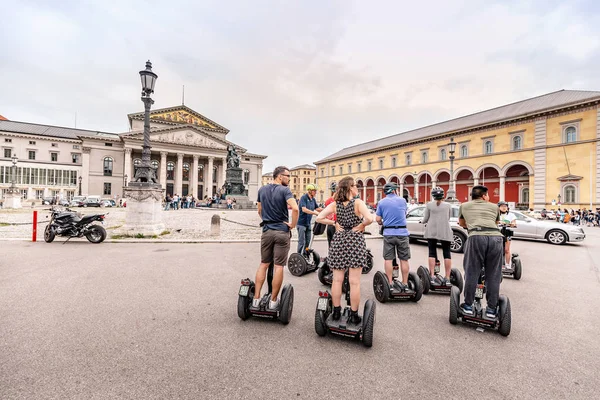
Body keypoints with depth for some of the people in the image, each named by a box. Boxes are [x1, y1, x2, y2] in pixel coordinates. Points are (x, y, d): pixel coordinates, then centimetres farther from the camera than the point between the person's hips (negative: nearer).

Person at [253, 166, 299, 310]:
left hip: (266, 231, 5)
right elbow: (295, 208, -24)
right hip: (282, 231, -5)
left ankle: (256, 299, 15)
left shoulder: (262, 190, 9)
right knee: (278, 266, 3)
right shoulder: (284, 190, -10)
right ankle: (273, 301, 11)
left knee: (263, 264, 14)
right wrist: (293, 225, -12)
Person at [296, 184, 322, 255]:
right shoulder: (303, 197, -14)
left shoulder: (313, 199, 7)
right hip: (301, 223, -7)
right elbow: (304, 209, -25)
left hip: (308, 223, 7)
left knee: (308, 241, 12)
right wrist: (315, 213, -30)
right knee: (301, 241, -3)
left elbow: (317, 208, 18)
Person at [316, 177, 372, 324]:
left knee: (337, 280, 11)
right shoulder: (358, 202, -9)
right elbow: (369, 219, -25)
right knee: (354, 282, 6)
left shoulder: (335, 204, 1)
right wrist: (361, 225, -6)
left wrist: (334, 223, 3)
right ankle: (353, 315, 16)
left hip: (338, 241, 3)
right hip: (355, 242, -3)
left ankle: (336, 312, 22)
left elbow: (319, 218, -6)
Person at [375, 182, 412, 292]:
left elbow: (378, 219, -1)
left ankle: (390, 284, 7)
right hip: (402, 232, 1)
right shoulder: (402, 200, 5)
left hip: (388, 233, 0)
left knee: (388, 259, 5)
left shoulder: (381, 202, 2)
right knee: (404, 259, 8)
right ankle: (405, 284, 13)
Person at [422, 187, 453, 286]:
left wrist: (424, 222, 24)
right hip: (445, 232, 1)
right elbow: (448, 218, 13)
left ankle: (432, 277, 0)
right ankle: (447, 278, 7)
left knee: (432, 253, 5)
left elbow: (425, 219, 1)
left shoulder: (429, 205, 0)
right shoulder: (448, 205, 5)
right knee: (446, 254, 8)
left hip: (432, 231, -1)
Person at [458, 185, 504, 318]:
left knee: (471, 273, 7)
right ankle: (491, 309, 20)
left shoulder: (464, 206, 26)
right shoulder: (494, 207, 28)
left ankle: (468, 306, 15)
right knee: (493, 275, 12)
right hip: (496, 237, 2)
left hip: (476, 237, -2)